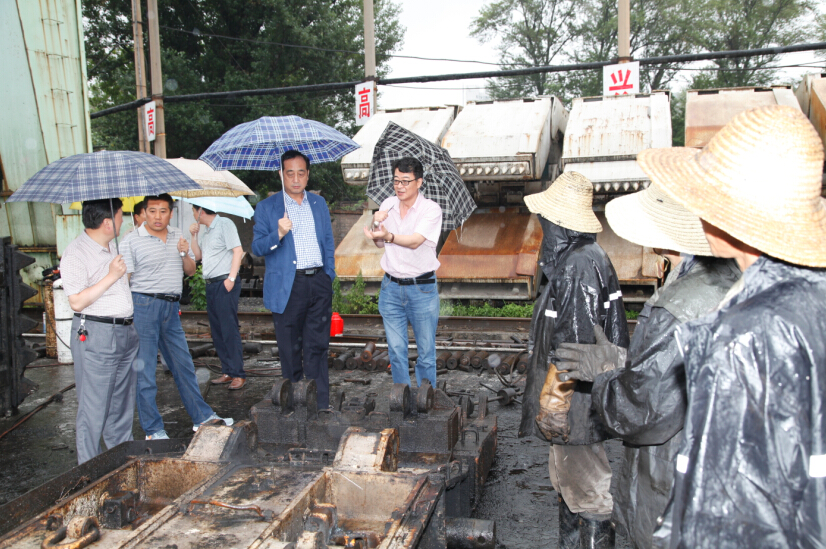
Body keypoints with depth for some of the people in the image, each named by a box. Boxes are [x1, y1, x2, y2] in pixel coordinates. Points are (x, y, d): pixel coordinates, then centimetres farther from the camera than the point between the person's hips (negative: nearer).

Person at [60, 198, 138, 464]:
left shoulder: (112, 247, 13)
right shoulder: (75, 253, -14)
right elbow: (77, 302, -20)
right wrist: (111, 276, -20)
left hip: (125, 332, 8)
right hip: (95, 335, -8)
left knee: (122, 404, 16)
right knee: (94, 410, -1)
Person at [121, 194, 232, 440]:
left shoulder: (178, 236, 12)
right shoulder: (132, 240, -5)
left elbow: (191, 271, 17)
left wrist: (185, 254, -4)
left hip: (172, 307, 6)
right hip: (144, 306, -5)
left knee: (184, 365, 12)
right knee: (144, 370, 1)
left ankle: (202, 417, 22)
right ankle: (153, 430, 11)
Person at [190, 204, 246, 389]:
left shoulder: (224, 224, -6)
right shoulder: (206, 232, 20)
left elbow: (238, 251, -13)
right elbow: (198, 256, 21)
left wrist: (231, 278, -18)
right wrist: (194, 236, 10)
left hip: (225, 284, -9)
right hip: (211, 284, 9)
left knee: (229, 330, -9)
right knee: (217, 331, 9)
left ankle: (238, 374, -6)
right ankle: (227, 372, 15)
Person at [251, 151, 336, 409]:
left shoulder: (319, 203, 13)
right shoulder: (267, 207, 3)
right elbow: (257, 247, -3)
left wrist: (329, 277, 8)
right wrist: (278, 234, -21)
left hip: (319, 284, 3)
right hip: (287, 287, -2)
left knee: (317, 348, 6)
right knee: (290, 349, 5)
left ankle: (320, 405, 14)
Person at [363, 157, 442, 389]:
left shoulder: (431, 209, -8)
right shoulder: (388, 205, 7)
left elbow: (415, 241, -22)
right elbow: (379, 243, 13)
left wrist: (388, 236, -40)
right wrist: (376, 225, -8)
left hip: (422, 288, -4)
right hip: (391, 287, 4)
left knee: (426, 351, 4)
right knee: (396, 350, 8)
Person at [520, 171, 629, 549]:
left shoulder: (578, 265, -23)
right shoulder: (588, 256, 9)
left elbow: (575, 344, -25)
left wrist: (552, 404, -19)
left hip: (576, 401, -10)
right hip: (579, 393, 10)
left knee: (587, 489, 2)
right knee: (569, 479, 22)